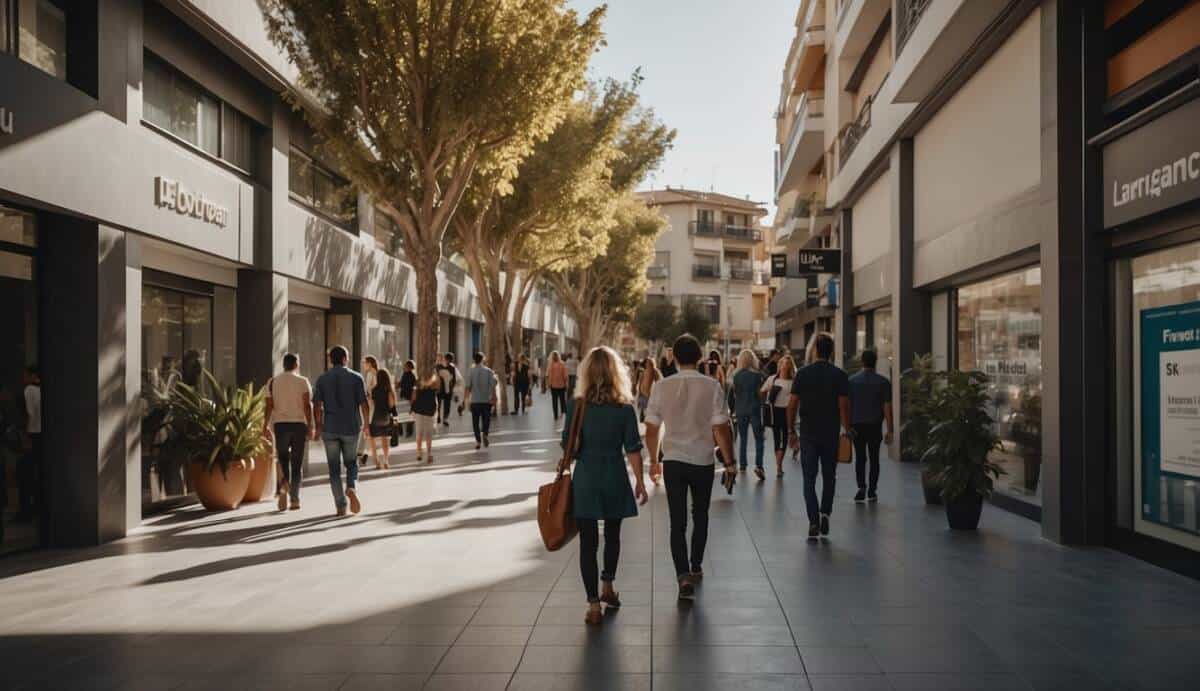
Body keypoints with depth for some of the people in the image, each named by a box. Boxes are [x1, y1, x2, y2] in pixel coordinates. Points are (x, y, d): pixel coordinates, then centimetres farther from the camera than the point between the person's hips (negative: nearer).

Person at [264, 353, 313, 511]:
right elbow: (307, 405, -8)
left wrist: (265, 426, 9)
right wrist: (310, 425, -6)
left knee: (283, 458, 14)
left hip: (280, 424, 1)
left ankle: (284, 483, -14)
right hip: (299, 423, -1)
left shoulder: (273, 381, 6)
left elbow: (269, 406, 2)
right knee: (297, 463, 6)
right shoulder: (303, 381, 0)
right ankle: (294, 499, 3)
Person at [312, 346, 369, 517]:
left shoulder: (322, 379, 1)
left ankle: (340, 506, 6)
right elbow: (364, 404, -5)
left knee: (334, 468, 8)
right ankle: (352, 488, -11)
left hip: (330, 429, 1)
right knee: (351, 463, 17)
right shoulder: (356, 377, -3)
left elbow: (317, 406, -2)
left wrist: (318, 427, 10)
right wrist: (365, 424, 10)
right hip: (351, 428, 0)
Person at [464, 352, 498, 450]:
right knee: (486, 419, 14)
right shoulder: (488, 371, -3)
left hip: (475, 400, 0)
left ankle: (478, 441, 4)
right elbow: (493, 385, -6)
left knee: (475, 421, 7)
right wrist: (493, 397, 0)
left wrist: (467, 398, 3)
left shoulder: (470, 371, -4)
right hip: (486, 400, 1)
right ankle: (485, 434, -10)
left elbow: (468, 386, -6)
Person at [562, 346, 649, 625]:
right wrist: (639, 481, 5)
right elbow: (633, 449, -5)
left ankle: (594, 605, 4)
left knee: (588, 541, 5)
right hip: (615, 478, 1)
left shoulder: (575, 406, -7)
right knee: (612, 535, 21)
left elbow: (569, 447, -4)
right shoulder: (625, 408, -7)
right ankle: (607, 588, 38)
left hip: (585, 479, -1)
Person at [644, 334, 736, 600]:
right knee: (700, 517, 19)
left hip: (673, 461, 0)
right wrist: (729, 461, 2)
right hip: (702, 461, 0)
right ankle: (695, 568, 32)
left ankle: (683, 576, -7)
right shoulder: (711, 386, -10)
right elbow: (721, 429, -10)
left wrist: (653, 460, 14)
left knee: (678, 522, 4)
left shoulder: (661, 387, -5)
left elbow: (651, 429, 0)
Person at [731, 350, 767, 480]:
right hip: (754, 409, -3)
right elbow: (760, 393, -7)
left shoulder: (736, 375, -1)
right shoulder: (757, 375, -9)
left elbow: (734, 393, 6)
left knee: (743, 438, 15)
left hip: (740, 409, 3)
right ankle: (758, 465, -15)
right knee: (758, 439, 0)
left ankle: (743, 465, 17)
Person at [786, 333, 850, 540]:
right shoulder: (839, 375, -3)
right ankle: (825, 514, 6)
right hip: (831, 435, 0)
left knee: (809, 480, 5)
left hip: (808, 434, 0)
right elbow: (844, 406, -8)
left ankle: (814, 523, -1)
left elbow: (792, 405, -4)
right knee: (829, 477, 17)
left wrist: (792, 431, 5)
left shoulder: (803, 374, -2)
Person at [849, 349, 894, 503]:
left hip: (857, 425, 0)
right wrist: (890, 430, -1)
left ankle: (861, 488, -8)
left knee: (860, 458, 5)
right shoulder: (883, 382, -2)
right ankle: (872, 491, 10)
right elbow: (887, 407, -4)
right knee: (874, 458, 9)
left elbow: (847, 404, 1)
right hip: (875, 425, 0)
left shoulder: (852, 380, 2)